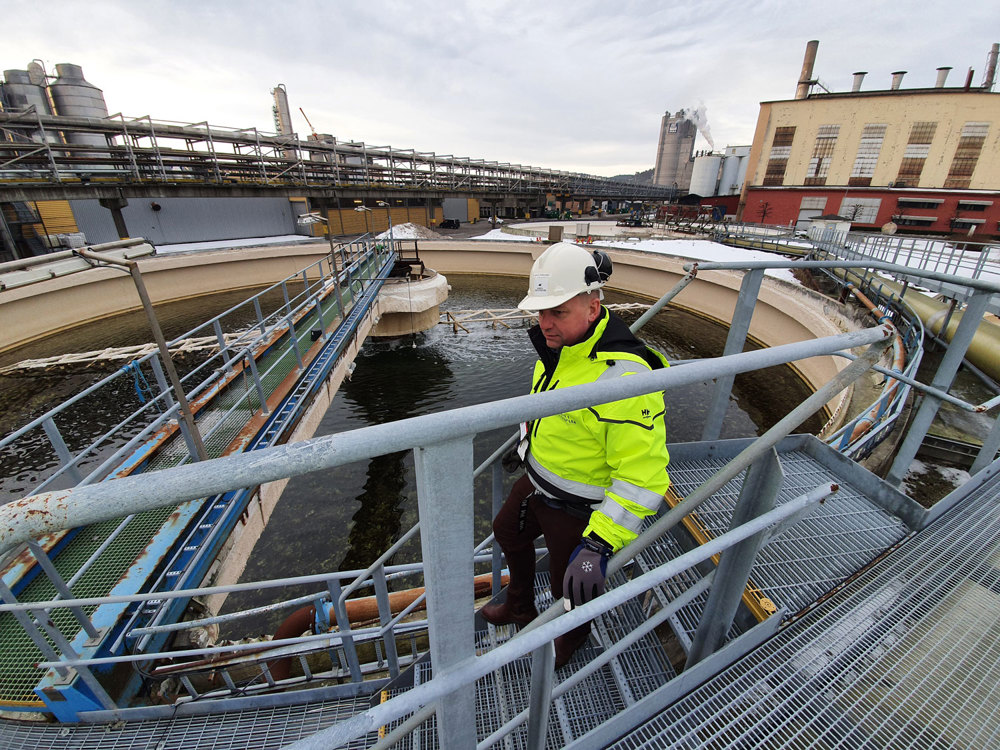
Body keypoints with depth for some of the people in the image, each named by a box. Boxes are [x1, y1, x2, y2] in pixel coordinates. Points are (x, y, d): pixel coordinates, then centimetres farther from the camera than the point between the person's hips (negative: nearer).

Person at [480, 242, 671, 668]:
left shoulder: (624, 376, -36)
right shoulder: (557, 346, -7)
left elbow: (643, 477, -33)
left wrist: (599, 543, -36)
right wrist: (528, 445, 23)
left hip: (578, 510, -8)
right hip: (537, 481, 8)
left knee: (570, 589, 17)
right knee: (507, 532, 28)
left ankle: (573, 637, 56)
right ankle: (521, 608, 59)